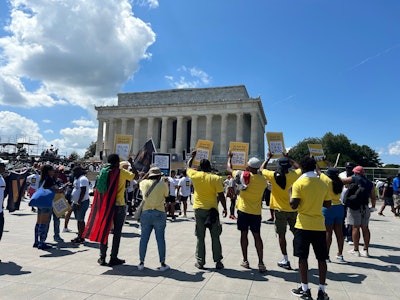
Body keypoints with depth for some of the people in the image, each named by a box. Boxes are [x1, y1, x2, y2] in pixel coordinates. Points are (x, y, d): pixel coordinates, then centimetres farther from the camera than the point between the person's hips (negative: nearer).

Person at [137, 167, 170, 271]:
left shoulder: (144, 183, 1)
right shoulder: (163, 184, -6)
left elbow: (140, 182, 25)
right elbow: (166, 194, 11)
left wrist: (147, 173, 28)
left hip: (146, 213, 3)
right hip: (159, 214, -2)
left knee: (144, 238, 10)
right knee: (160, 238, 5)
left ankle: (141, 263, 16)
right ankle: (162, 264, 11)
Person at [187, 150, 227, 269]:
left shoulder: (195, 175, -3)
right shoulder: (216, 178, -9)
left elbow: (188, 167, 18)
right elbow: (221, 195, -8)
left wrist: (192, 156, 33)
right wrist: (225, 208, 3)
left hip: (199, 209, 1)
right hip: (212, 210, -1)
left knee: (200, 237, 10)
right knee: (215, 237, 10)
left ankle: (200, 262, 15)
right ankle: (218, 261, 16)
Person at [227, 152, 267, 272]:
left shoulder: (243, 175, -11)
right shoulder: (263, 179, -4)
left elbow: (229, 170, 4)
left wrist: (229, 157, 18)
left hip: (243, 210, -2)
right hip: (256, 212, 2)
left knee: (244, 234, 9)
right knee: (257, 236, 7)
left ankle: (245, 261, 16)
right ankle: (261, 263, 7)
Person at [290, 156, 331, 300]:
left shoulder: (299, 183, -9)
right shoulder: (323, 184, 3)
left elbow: (294, 205, -14)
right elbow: (327, 205, 10)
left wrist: (290, 193, 2)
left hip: (303, 225, -3)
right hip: (319, 226, 3)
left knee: (303, 257, 7)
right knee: (321, 258, 11)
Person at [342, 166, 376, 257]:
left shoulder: (354, 179, -4)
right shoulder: (370, 183, 13)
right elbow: (373, 197, 17)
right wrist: (373, 207, 30)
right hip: (365, 207, 5)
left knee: (355, 227, -2)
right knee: (365, 228, 9)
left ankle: (356, 250, 4)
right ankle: (366, 250, 14)